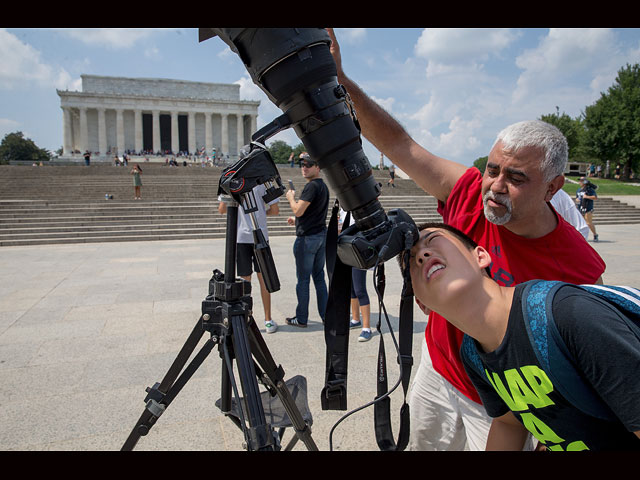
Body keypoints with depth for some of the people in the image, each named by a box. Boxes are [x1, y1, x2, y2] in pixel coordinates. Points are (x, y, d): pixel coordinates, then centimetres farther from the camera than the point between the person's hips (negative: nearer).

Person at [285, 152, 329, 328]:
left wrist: (291, 197, -1)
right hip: (321, 235, 9)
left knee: (303, 279, 0)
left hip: (307, 238, -9)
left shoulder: (312, 186, -16)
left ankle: (301, 318, 8)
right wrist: (296, 219, 22)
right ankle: (325, 315, 19)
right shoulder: (323, 185, 15)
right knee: (319, 277, 14)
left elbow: (298, 210, -19)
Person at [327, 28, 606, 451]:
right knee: (423, 445, 23)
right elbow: (398, 143, -15)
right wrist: (339, 80, -21)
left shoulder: (581, 271, -24)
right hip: (436, 372, 4)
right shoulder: (468, 192, -17)